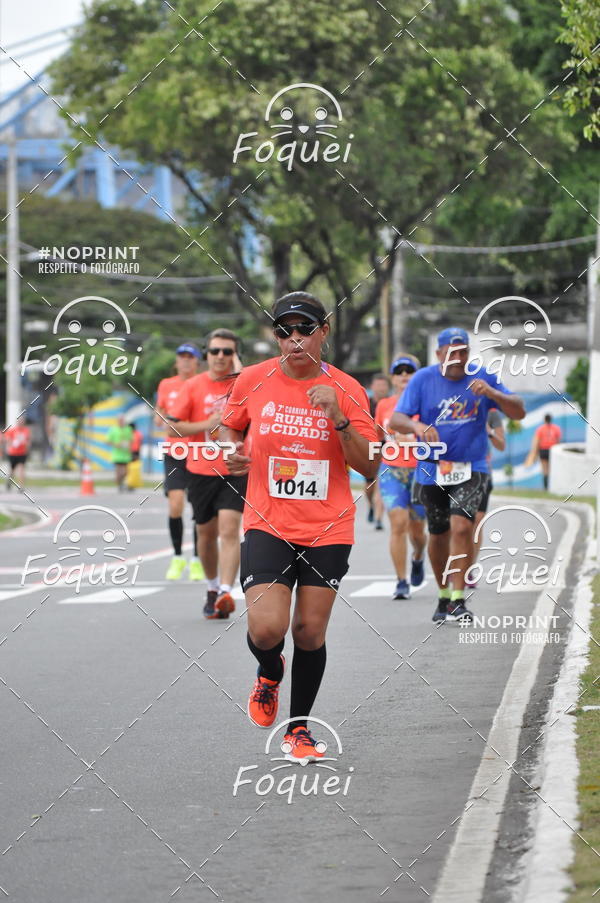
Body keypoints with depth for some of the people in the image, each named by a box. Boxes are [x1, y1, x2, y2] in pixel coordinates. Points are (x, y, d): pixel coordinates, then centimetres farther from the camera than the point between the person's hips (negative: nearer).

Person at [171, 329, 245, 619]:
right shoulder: (193, 386, 3)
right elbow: (174, 426, 2)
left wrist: (239, 373, -20)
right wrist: (207, 424, -12)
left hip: (235, 472, -2)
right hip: (201, 472, 3)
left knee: (229, 529, -17)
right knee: (206, 532, 13)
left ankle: (225, 592, -24)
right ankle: (213, 587, 33)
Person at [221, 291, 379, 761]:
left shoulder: (346, 390, -3)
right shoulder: (254, 381, -1)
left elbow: (369, 467, -6)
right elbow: (230, 426, 18)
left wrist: (338, 417, -19)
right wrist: (231, 451, -5)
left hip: (328, 531, 1)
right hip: (267, 524, 0)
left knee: (310, 631, 3)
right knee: (266, 629, -17)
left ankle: (300, 728, 24)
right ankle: (269, 673, 21)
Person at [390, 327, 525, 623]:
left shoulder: (483, 377, -2)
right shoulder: (423, 379, -4)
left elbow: (519, 412, -5)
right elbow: (395, 420, -10)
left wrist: (492, 393, -24)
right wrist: (417, 426, -33)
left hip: (471, 468, -1)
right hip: (432, 469, 1)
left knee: (461, 527, -19)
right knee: (438, 535, 10)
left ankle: (458, 601, -15)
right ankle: (443, 596, 30)